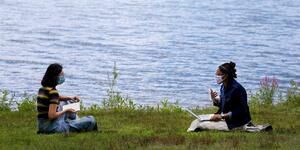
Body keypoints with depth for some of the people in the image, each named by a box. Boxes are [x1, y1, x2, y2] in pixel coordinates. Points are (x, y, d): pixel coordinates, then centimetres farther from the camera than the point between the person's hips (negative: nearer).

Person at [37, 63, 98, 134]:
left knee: (65, 102, 34)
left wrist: (69, 98, 14)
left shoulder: (42, 89, 6)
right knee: (91, 120, -7)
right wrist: (66, 111, -11)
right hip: (53, 127, -9)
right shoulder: (53, 92, -21)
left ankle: (78, 122, 39)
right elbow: (52, 115, -27)